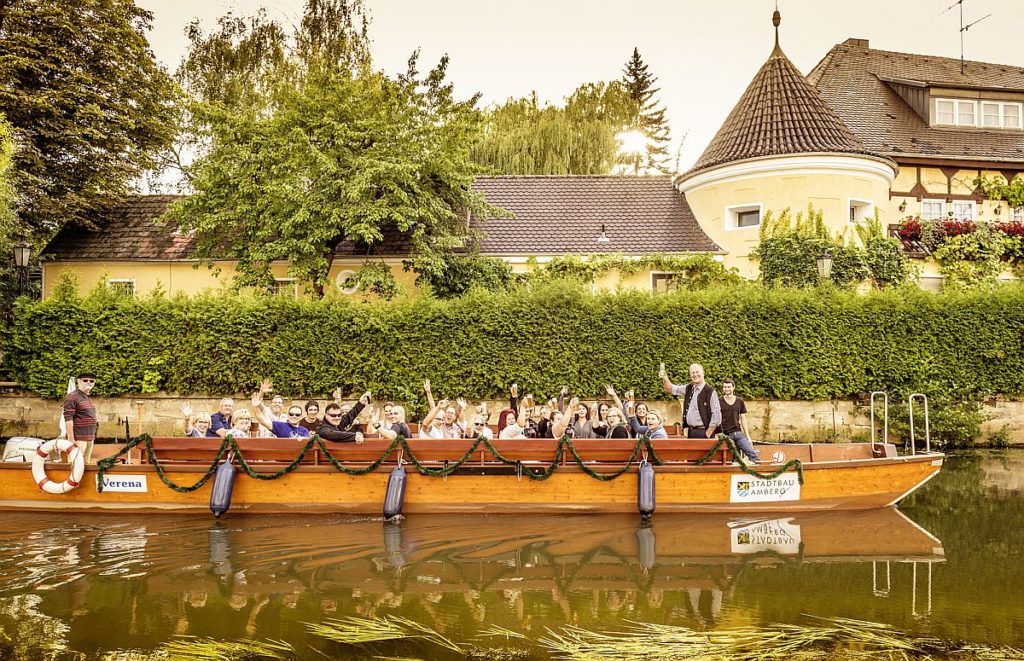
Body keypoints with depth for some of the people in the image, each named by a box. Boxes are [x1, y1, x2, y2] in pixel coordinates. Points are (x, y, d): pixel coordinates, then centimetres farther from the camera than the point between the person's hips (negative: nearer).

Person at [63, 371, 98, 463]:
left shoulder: (88, 398, 19)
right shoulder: (72, 397, -9)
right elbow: (68, 419, -16)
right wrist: (71, 439, -20)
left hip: (90, 438, 9)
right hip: (79, 438, -9)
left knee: (86, 463, 11)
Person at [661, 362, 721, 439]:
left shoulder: (710, 391, -10)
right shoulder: (688, 389, 10)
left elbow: (716, 415, -11)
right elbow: (671, 389, 19)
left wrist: (707, 434, -13)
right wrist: (665, 379, -1)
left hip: (703, 432, -6)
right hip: (690, 432, 6)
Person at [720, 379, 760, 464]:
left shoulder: (740, 402, 10)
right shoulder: (719, 402, 2)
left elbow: (743, 419, 14)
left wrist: (747, 436, 9)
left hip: (738, 433, 2)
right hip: (725, 434, -2)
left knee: (752, 453, -12)